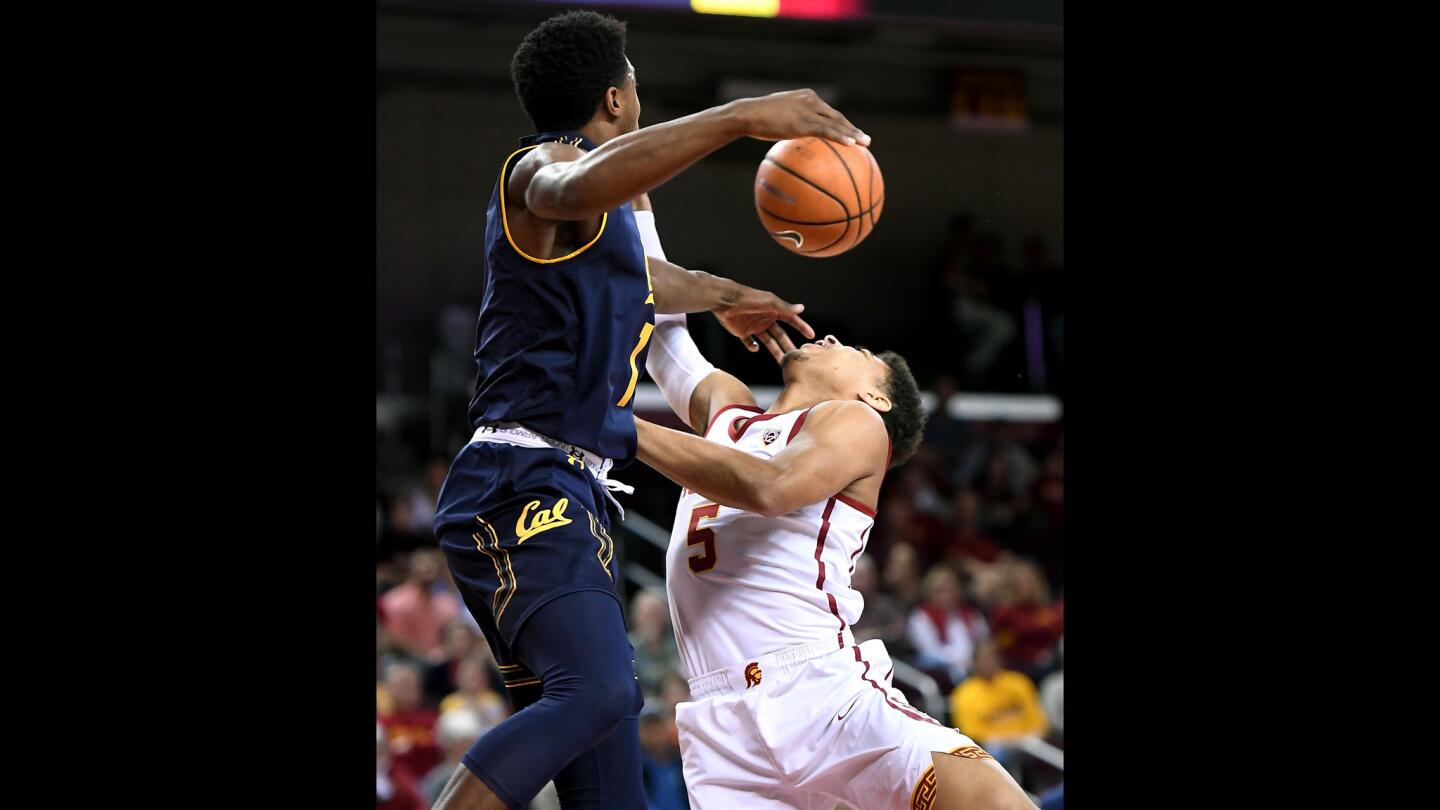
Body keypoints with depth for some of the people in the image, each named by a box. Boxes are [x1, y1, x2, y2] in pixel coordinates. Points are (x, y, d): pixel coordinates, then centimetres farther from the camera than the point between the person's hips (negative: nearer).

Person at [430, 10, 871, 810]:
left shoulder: (608, 221, 28)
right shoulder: (540, 166, -2)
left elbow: (634, 279, 53)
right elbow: (578, 187, -30)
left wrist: (722, 296, 69)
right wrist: (741, 118, -35)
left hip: (566, 499, 10)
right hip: (526, 483, -10)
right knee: (596, 689, -32)